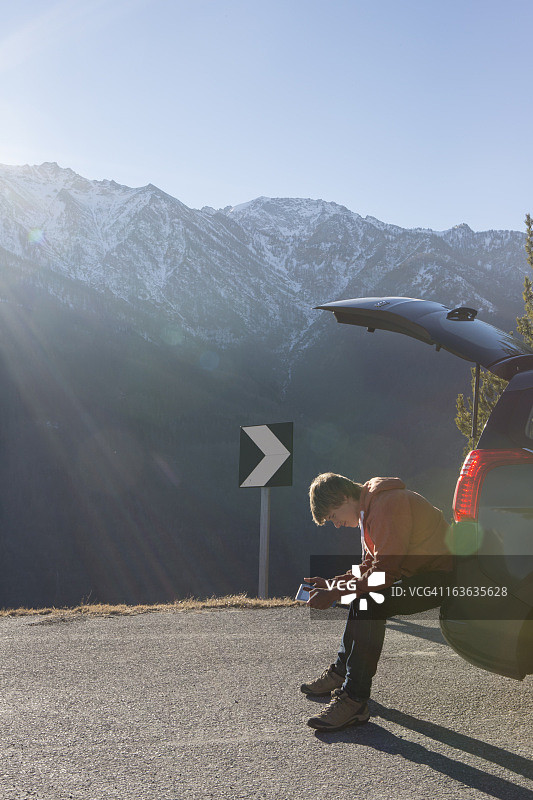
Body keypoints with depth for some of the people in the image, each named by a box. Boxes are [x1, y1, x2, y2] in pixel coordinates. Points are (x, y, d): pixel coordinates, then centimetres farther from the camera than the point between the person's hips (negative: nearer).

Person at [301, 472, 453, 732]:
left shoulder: (387, 504, -21)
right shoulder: (369, 507, 12)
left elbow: (384, 572, -25)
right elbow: (369, 567, 18)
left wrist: (334, 593, -19)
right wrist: (331, 584, 6)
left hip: (441, 578, -11)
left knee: (370, 605, -27)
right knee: (362, 596, 21)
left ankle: (354, 700, -25)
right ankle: (341, 672, 28)